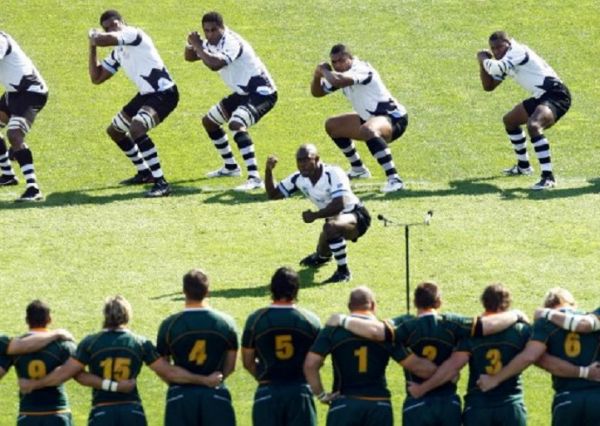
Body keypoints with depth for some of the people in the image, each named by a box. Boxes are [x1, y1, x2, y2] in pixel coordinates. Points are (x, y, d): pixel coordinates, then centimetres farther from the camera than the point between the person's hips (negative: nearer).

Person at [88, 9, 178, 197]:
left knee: (136, 129, -33)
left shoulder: (132, 34, -15)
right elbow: (96, 78, 17)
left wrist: (94, 36, -5)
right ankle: (144, 173, 37)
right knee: (114, 130, 23)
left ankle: (161, 183, -29)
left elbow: (103, 40, -29)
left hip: (164, 93, -11)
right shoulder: (117, 53, 13)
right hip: (146, 94, 11)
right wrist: (92, 47, 11)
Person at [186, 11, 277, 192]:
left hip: (261, 92, -11)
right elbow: (189, 56, 13)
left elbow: (215, 64, -41)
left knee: (236, 124, -34)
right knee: (209, 121, 21)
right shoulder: (213, 42, 4)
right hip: (243, 93, 11)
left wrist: (198, 47, -26)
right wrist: (192, 45, -10)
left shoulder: (231, 43, -25)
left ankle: (255, 178, -39)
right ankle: (230, 166, 36)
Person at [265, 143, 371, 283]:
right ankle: (322, 256, 62)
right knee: (323, 254, 21)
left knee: (331, 227, -38)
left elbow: (339, 205, -39)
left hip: (355, 215, -8)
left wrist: (314, 215, -30)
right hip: (336, 219, 8)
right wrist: (268, 171, -14)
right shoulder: (299, 179, -7)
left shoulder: (333, 174, -29)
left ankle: (343, 272, -23)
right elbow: (272, 194, 1)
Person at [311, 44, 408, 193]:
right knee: (332, 126, 23)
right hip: (371, 119, 10)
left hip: (393, 118, -10)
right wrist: (317, 76, -5)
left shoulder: (362, 70, -23)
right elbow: (317, 92, 16)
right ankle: (358, 169, 34)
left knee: (367, 130, -42)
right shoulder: (341, 74, 5)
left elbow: (338, 81, -42)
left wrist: (325, 71, -21)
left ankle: (394, 179, -47)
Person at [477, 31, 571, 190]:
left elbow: (495, 68, -31)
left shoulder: (518, 51, -16)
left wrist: (484, 59, -9)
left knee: (533, 126, -35)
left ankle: (548, 177, -36)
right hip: (541, 97, 11)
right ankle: (523, 166, 42)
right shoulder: (506, 62, 13)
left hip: (555, 95, -11)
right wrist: (483, 62, 5)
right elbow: (488, 86, 19)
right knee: (510, 121, 27)